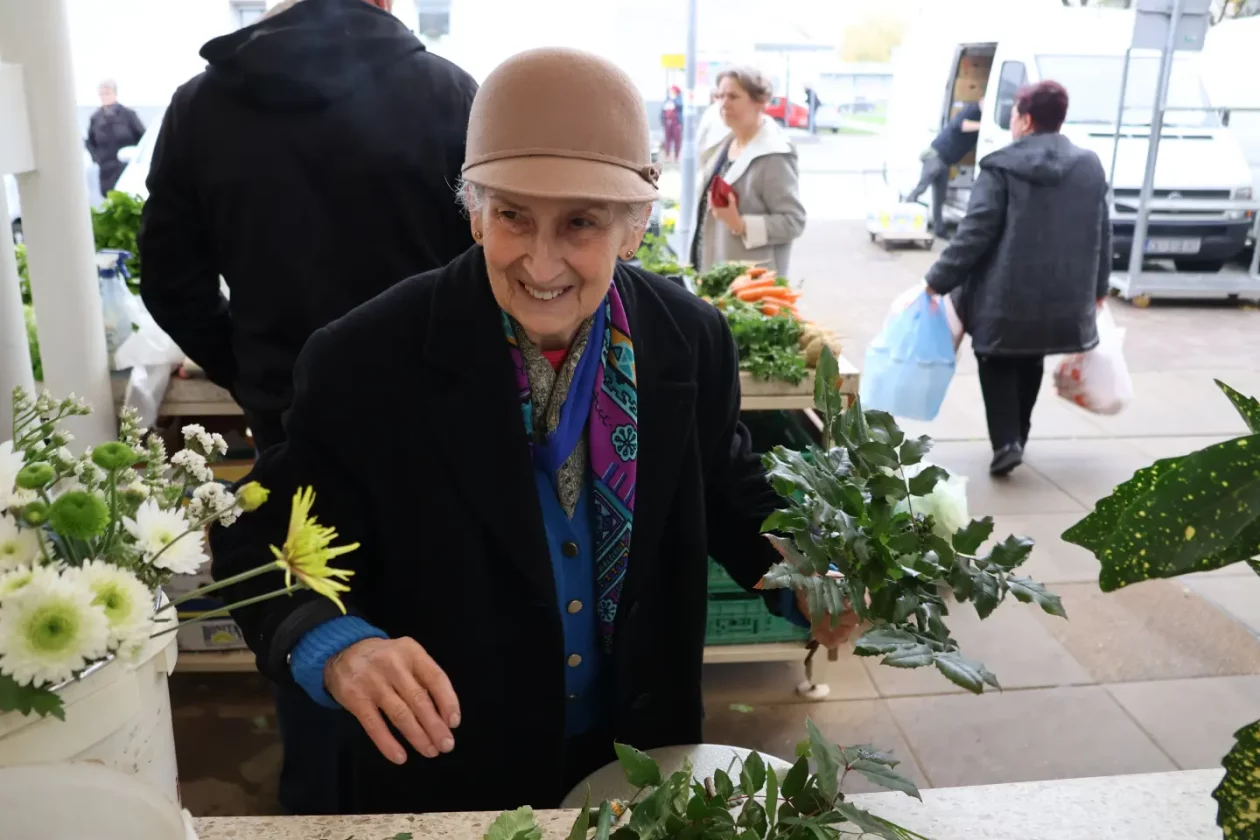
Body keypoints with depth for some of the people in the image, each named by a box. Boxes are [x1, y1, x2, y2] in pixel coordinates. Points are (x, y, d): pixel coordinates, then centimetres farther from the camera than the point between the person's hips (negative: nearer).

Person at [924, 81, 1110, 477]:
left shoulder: (1002, 167, -10)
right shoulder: (1090, 167, 6)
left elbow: (974, 234, -14)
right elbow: (1102, 235, 11)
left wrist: (938, 281, -8)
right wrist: (1097, 288, 23)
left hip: (1005, 295, -4)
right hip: (1061, 297, 5)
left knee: (998, 365, 12)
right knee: (1030, 363, 23)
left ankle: (1006, 442, -3)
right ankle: (1017, 436, 30)